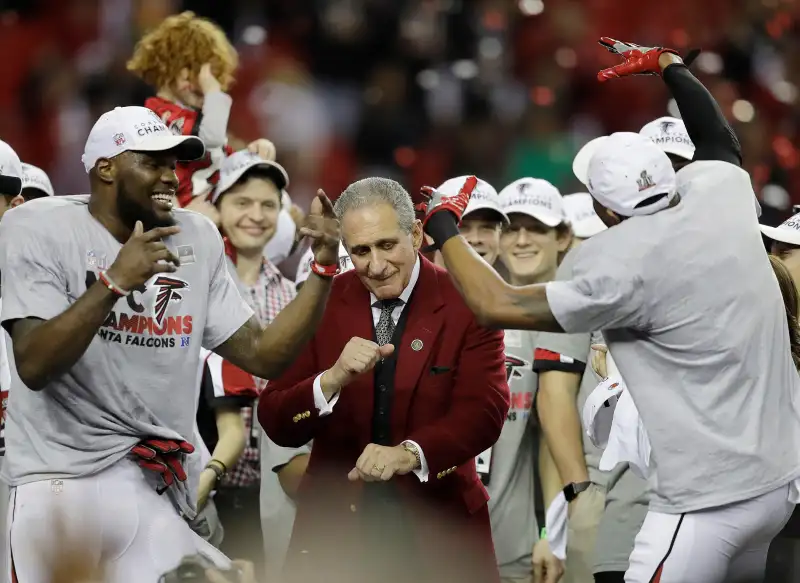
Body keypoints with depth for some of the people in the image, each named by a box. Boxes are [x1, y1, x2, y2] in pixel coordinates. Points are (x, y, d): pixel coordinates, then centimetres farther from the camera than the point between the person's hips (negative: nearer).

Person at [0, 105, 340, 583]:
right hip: (62, 484, -5)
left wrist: (325, 268, -2)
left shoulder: (198, 238, 11)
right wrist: (115, 282, -26)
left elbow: (263, 356, 8)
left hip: (156, 488, 5)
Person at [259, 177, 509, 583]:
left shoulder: (466, 304, -6)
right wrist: (333, 379, -25)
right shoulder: (323, 304, 0)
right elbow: (275, 424, -5)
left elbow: (485, 408, -17)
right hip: (337, 524, 1)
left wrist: (410, 454, -35)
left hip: (436, 529, -1)